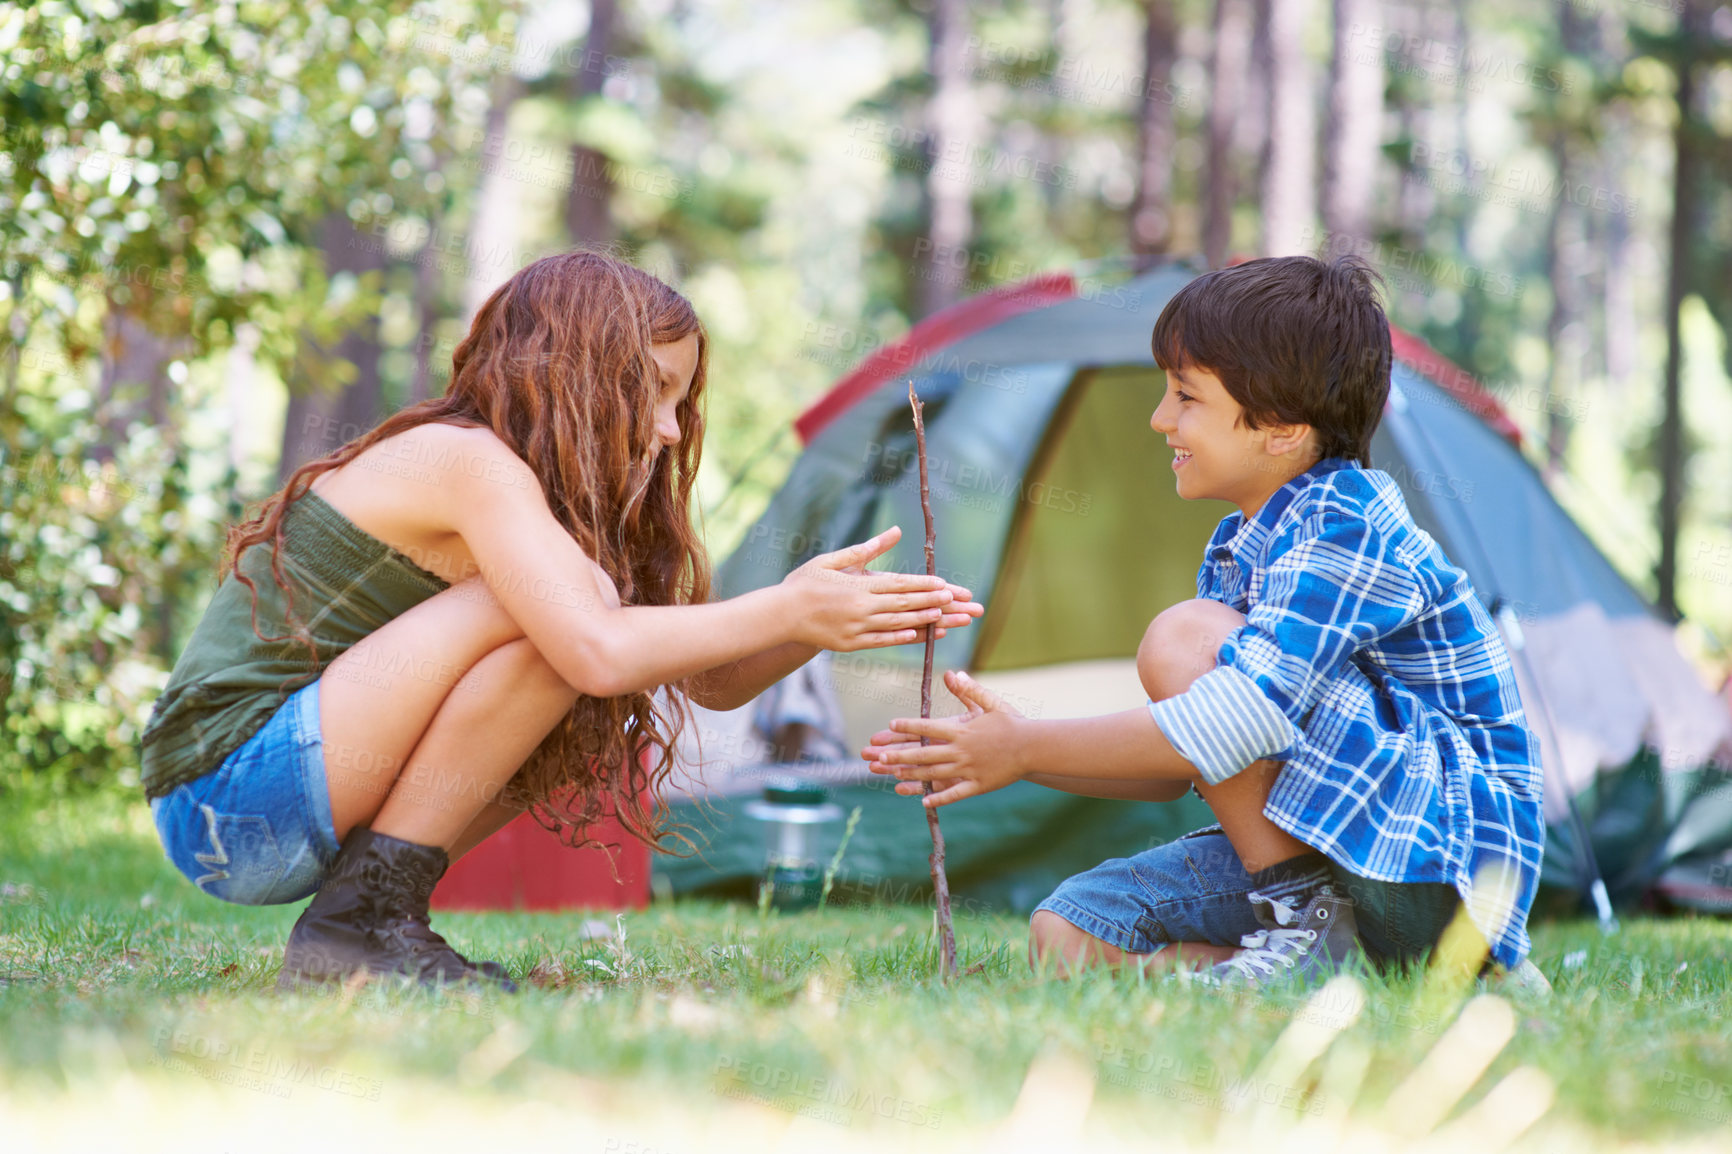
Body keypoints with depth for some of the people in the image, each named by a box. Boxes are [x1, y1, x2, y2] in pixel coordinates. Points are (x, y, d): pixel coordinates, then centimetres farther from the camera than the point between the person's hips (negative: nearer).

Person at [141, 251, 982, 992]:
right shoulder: (465, 461, -13)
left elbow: (712, 682, 15)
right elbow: (600, 652, -30)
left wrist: (823, 608, -2)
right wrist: (788, 613, -19)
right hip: (230, 793, -9)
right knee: (564, 614, -19)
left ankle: (367, 911, 5)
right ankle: (363, 919, -18)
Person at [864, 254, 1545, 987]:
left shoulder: (1346, 528, -17)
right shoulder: (1235, 551, 13)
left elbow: (1238, 727, -28)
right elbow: (1178, 768, 14)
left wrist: (1027, 748, -20)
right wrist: (1015, 745, 2)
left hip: (1448, 863, -9)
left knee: (1185, 638, -21)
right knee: (1067, 934, -5)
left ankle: (1311, 930, -17)